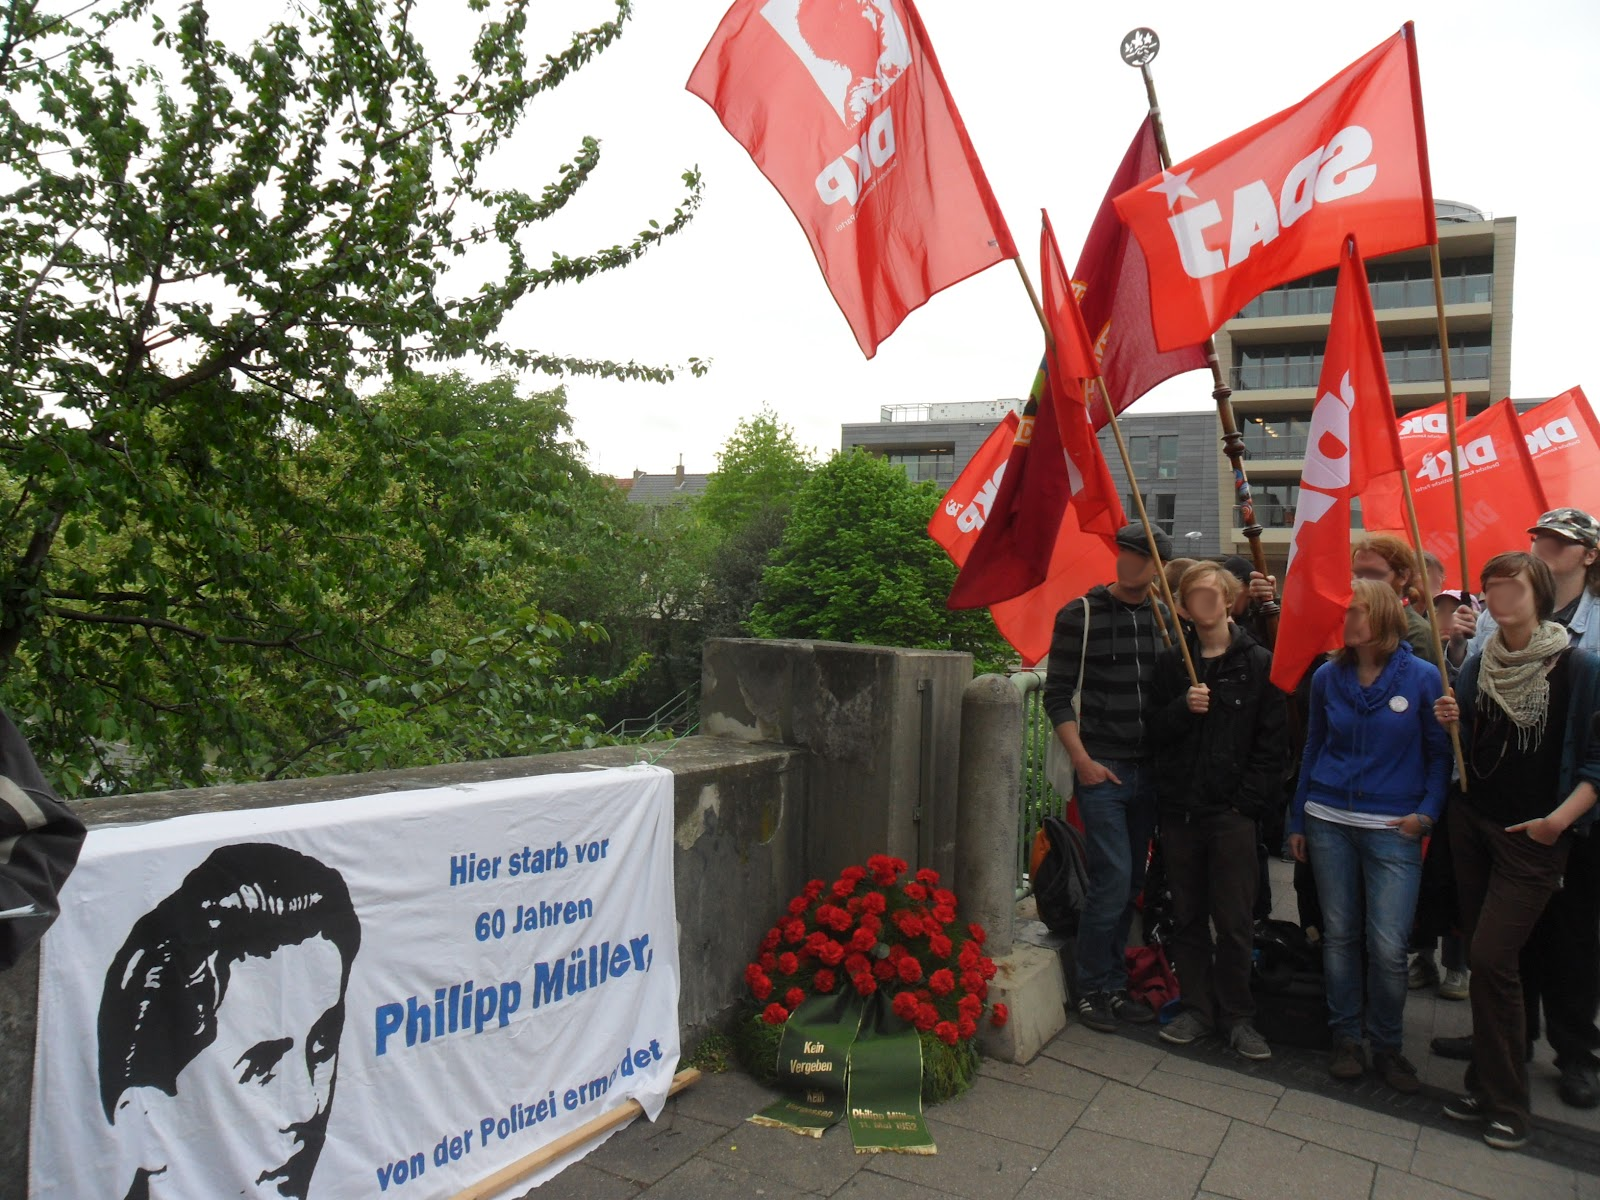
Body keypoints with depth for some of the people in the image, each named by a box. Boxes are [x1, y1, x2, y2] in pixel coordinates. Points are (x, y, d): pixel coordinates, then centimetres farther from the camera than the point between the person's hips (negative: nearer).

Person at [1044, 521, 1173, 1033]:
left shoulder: (1167, 618, 8)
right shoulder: (1080, 615, -4)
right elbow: (1058, 696, -4)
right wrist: (1083, 761, -11)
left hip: (1149, 772, 5)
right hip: (1101, 770, -4)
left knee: (1131, 884, 11)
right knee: (1112, 879, -8)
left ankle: (1115, 984, 25)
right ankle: (1091, 988, 10)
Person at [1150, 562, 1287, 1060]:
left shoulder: (1258, 663, 0)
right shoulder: (1171, 661, 8)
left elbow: (1272, 741, -3)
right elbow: (1155, 733, 6)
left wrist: (1250, 800, -10)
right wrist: (1182, 708, -13)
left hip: (1232, 811, -3)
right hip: (1179, 807, 3)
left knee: (1234, 920, 2)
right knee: (1187, 915, 11)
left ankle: (1237, 1015, 18)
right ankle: (1197, 1007, 24)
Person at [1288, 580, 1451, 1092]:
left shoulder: (1423, 677, -4)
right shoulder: (1328, 677, 5)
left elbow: (1440, 754, 2)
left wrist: (1427, 811, -10)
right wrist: (1298, 819, 12)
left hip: (1393, 827, -3)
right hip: (1329, 821, 3)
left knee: (1388, 946, -4)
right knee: (1338, 935, 9)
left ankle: (1387, 1045, 18)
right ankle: (1346, 1038, 24)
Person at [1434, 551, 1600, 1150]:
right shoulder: (1478, 664, 4)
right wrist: (1450, 723, -8)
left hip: (1533, 836, -5)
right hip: (1472, 822, 5)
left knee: (1491, 960, -9)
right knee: (1482, 959, 12)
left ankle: (1504, 1101, 8)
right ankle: (1488, 1082, 28)